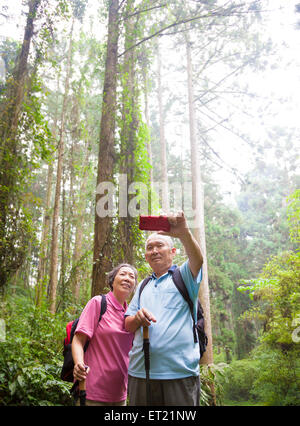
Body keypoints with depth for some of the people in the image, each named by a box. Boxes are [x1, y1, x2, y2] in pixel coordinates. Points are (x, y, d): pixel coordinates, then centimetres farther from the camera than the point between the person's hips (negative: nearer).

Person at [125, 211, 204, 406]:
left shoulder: (183, 276, 4)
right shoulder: (143, 286, 19)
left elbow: (198, 260, -19)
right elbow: (128, 325, 17)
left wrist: (184, 234, -39)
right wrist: (138, 317, -8)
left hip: (180, 373, -4)